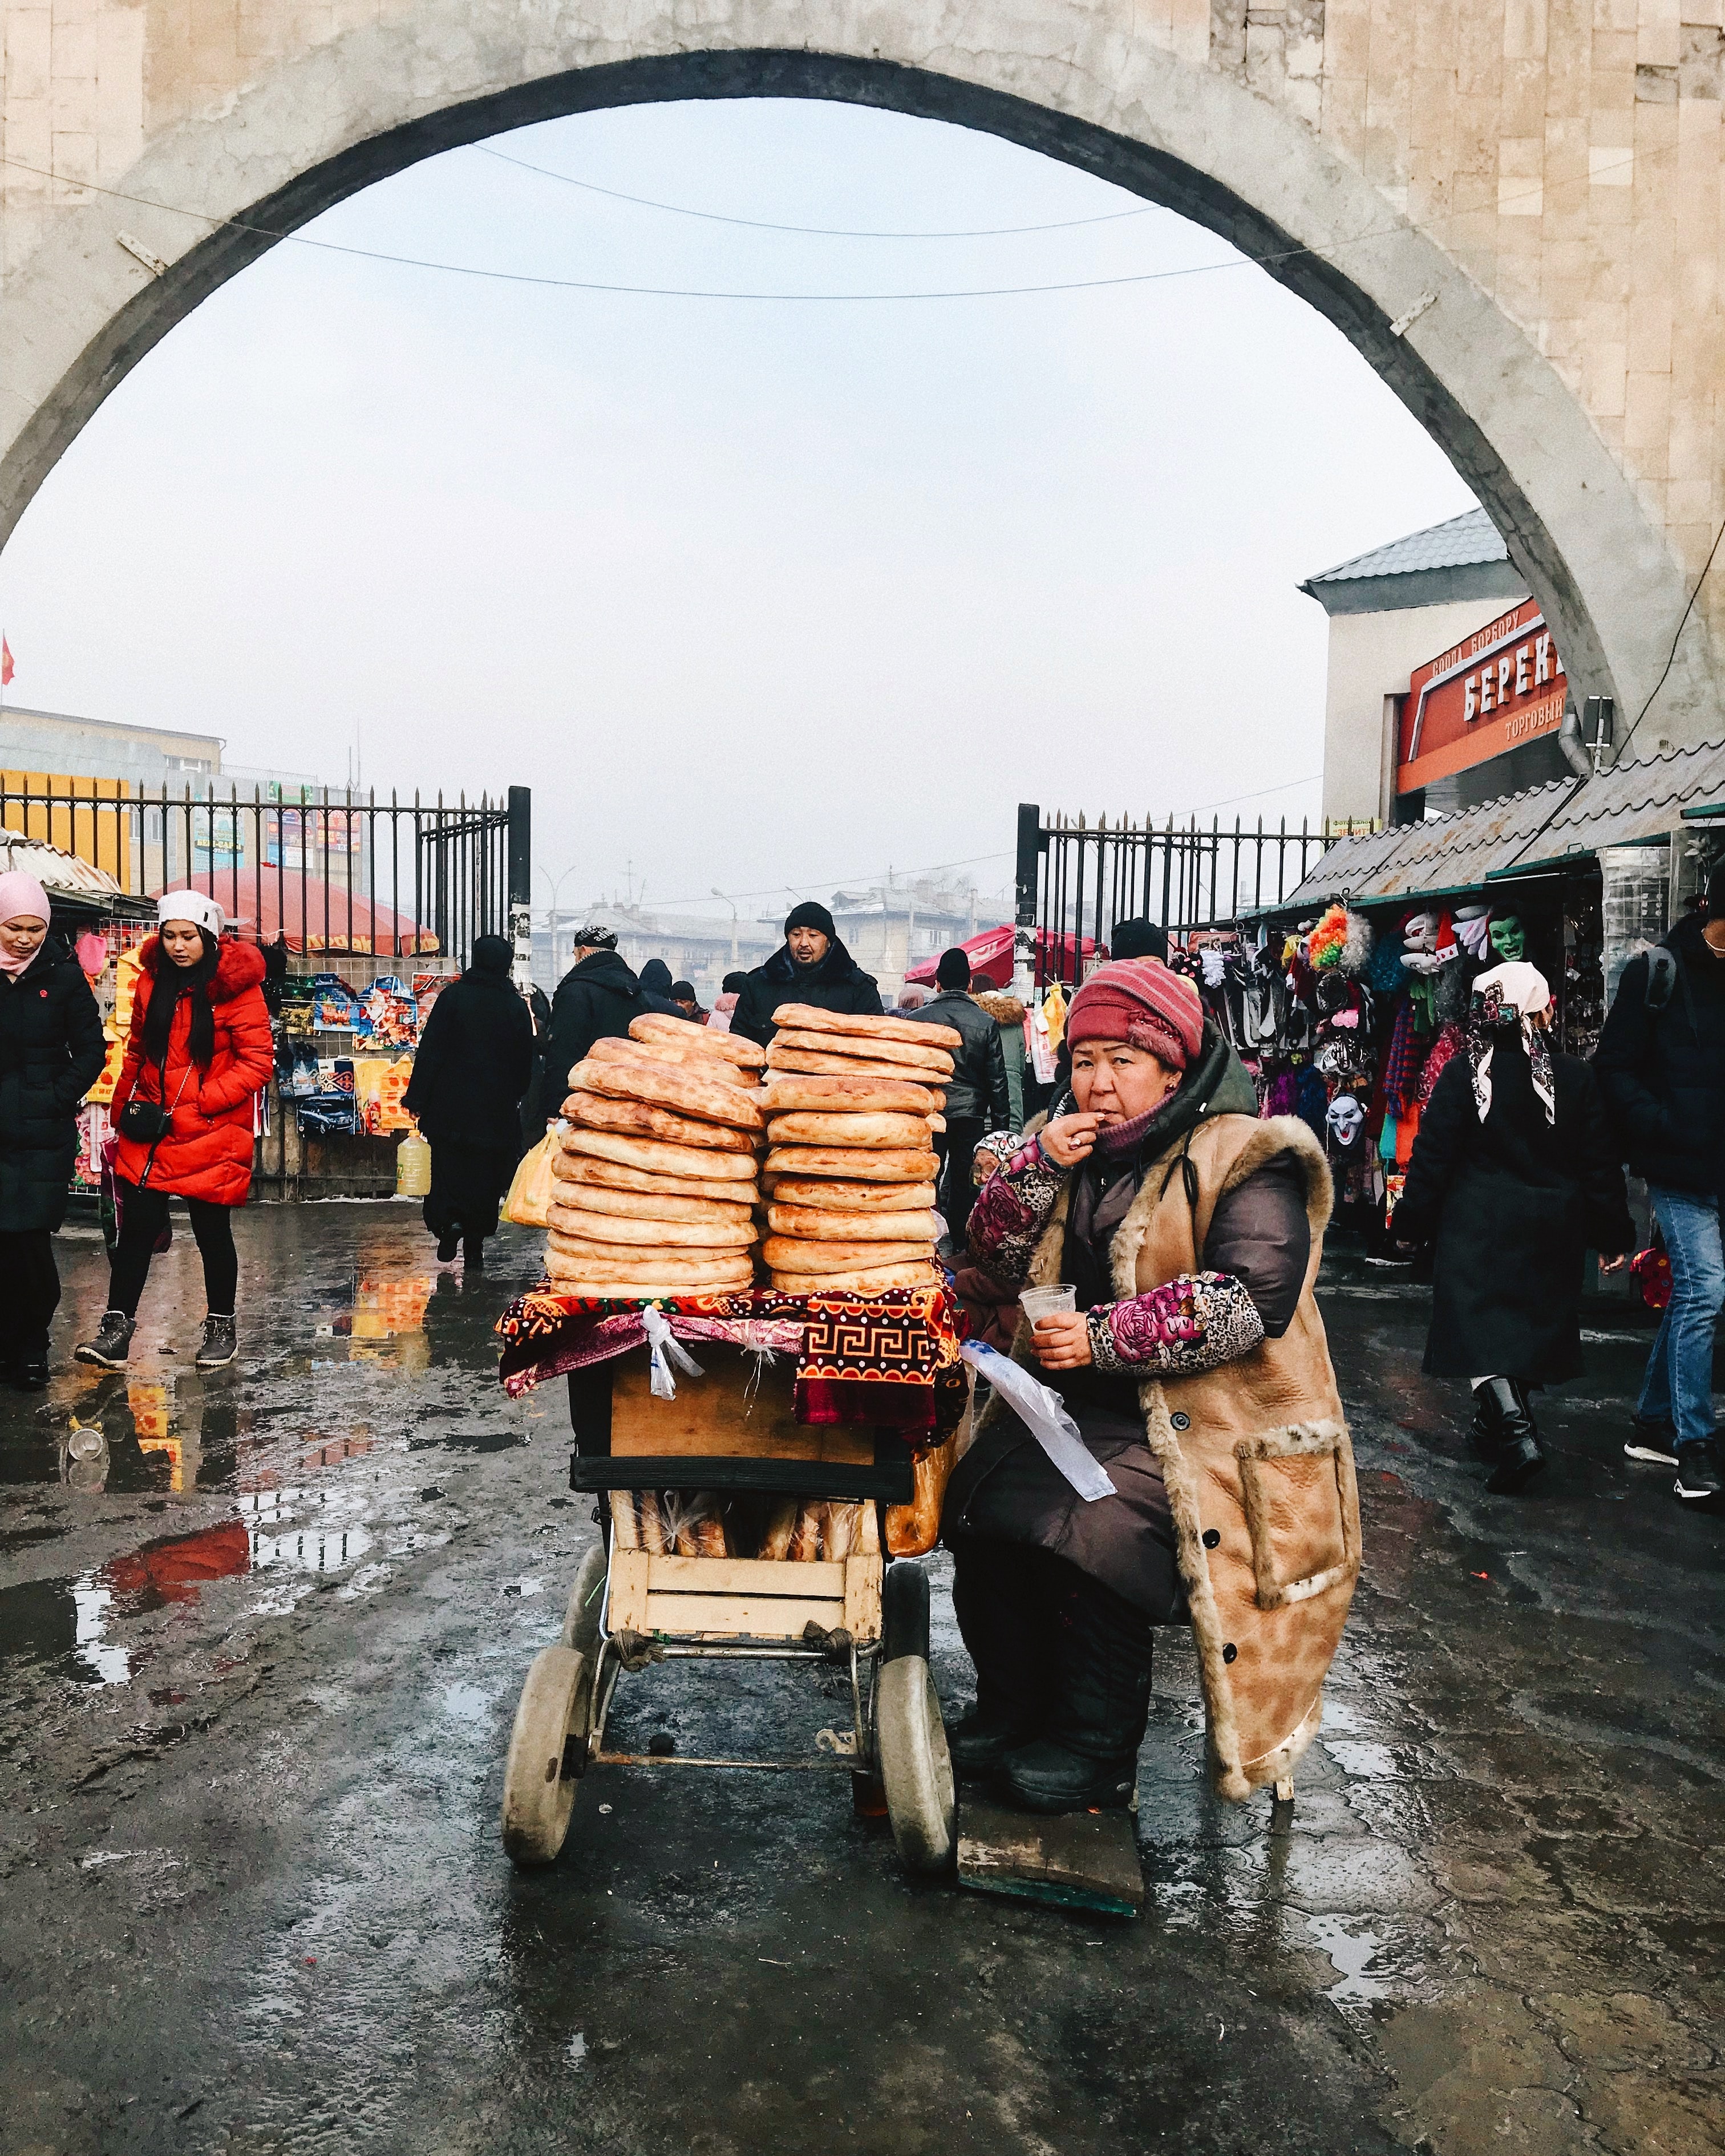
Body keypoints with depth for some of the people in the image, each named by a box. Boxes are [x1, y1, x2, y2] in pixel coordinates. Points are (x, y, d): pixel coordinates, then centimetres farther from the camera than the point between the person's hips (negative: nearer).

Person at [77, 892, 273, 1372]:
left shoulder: (236, 985, -10)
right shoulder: (153, 978, 6)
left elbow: (257, 1062, -12)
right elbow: (137, 1051, 17)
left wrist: (198, 1104, -16)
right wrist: (123, 1110, 11)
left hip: (211, 1135, -4)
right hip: (149, 1131, 4)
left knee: (213, 1233, 7)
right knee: (136, 1226, 3)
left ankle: (221, 1326, 24)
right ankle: (117, 1326, 11)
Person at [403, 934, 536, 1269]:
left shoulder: (453, 996, -5)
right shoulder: (516, 1006, 1)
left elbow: (431, 1050, -6)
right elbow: (525, 1063, 8)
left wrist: (417, 1097, -3)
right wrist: (514, 1097, 22)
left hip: (451, 1105, -2)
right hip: (497, 1110, 2)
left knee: (447, 1169, 7)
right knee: (485, 1177, 7)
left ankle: (450, 1221, -18)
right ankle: (474, 1250, 9)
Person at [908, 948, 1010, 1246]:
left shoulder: (916, 1019, -3)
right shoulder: (986, 1023, 0)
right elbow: (997, 1080, 2)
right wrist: (1000, 1125, 8)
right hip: (972, 1117, 1)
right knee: (965, 1187, 7)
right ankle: (962, 1249, 11)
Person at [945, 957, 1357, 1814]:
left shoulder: (1243, 1159, -7)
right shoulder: (1072, 1149, 13)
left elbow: (1250, 1298, -20)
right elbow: (999, 1262, 9)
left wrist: (1104, 1337, -23)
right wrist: (1039, 1166, -8)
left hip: (1201, 1422, -6)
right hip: (1077, 1409, 6)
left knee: (1086, 1524, -28)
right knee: (977, 1494, -18)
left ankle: (1097, 1749, -6)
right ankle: (1012, 1711, 3)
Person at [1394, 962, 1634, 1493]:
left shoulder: (1465, 1072, -10)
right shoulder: (1574, 1077, -3)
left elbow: (1432, 1153, -9)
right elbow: (1600, 1163, 1)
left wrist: (1412, 1221, 1)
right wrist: (1612, 1234, 10)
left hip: (1478, 1228, -3)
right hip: (1553, 1229, 4)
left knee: (1481, 1329, -2)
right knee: (1528, 1323, 18)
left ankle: (1516, 1433, -19)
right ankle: (1496, 1424, 31)